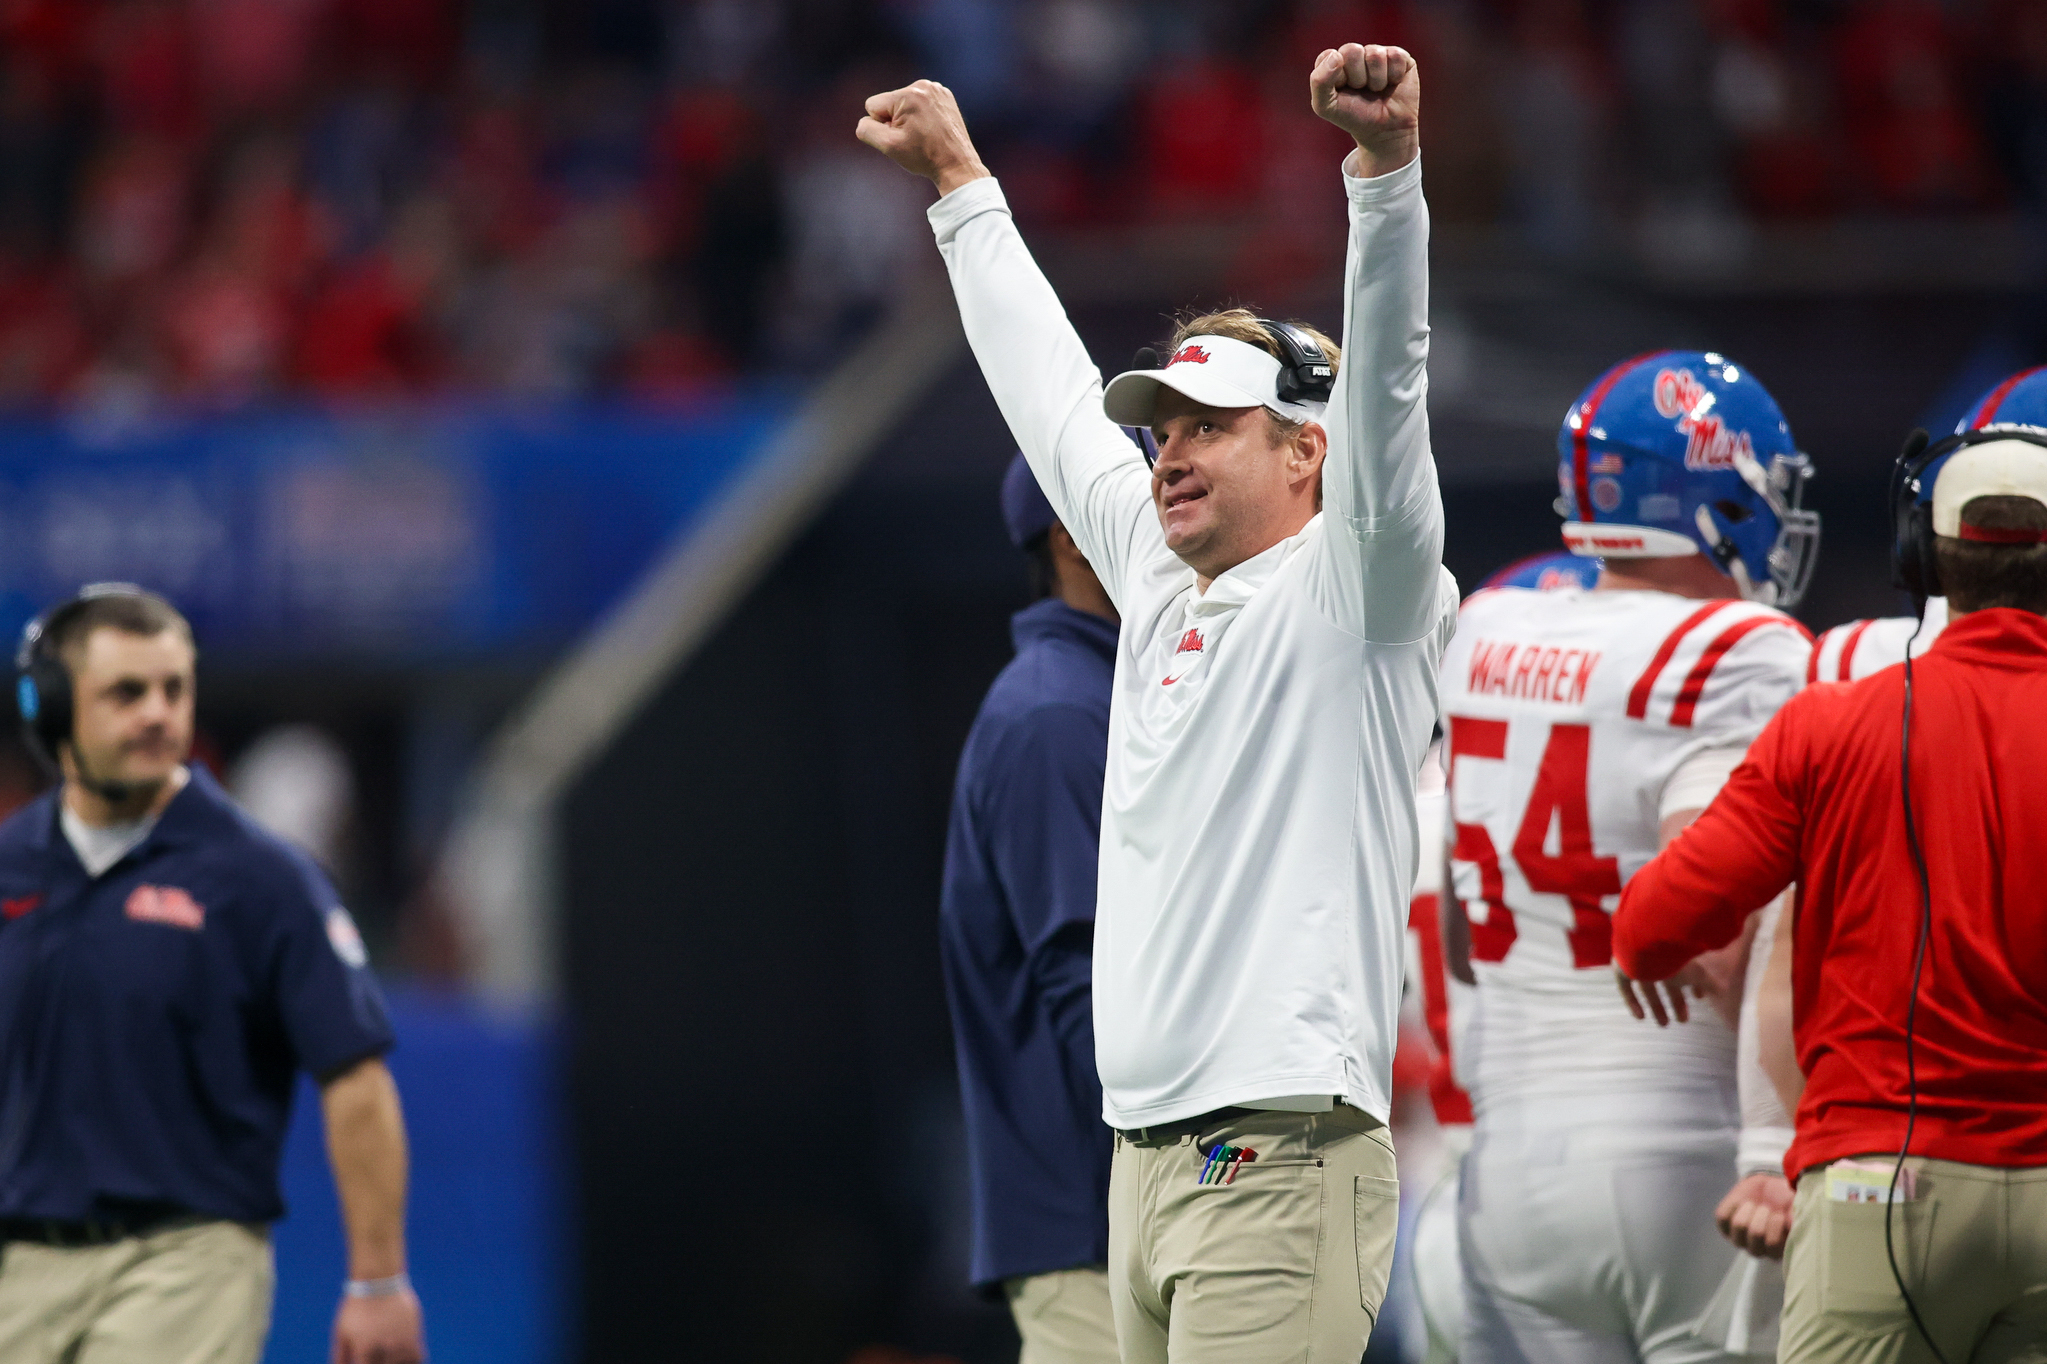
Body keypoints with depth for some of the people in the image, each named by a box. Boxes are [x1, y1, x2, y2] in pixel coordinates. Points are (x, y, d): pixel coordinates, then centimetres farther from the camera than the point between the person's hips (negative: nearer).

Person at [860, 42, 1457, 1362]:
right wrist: (959, 175, 39)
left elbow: (1384, 378, -18)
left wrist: (1387, 161, -32)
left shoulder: (1350, 593, -3)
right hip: (1148, 1159, 8)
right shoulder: (1160, 583, 18)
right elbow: (1050, 389, 30)